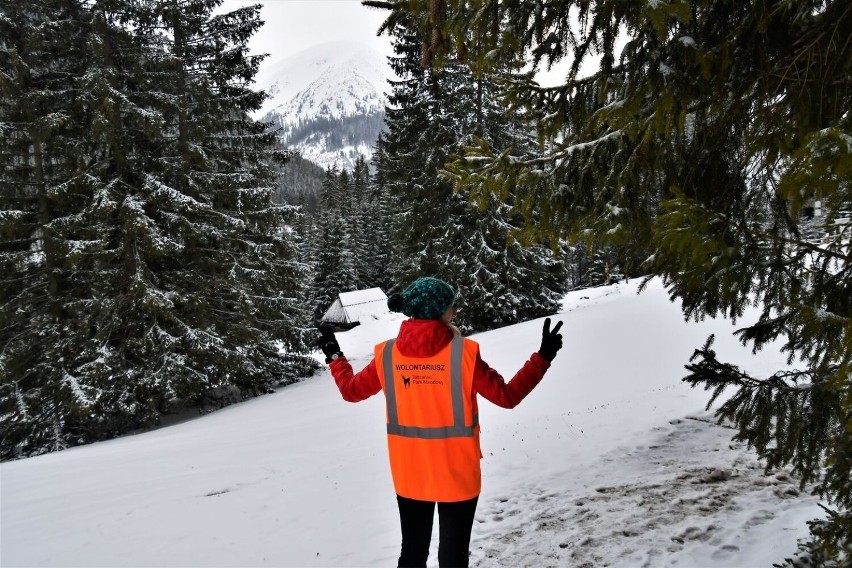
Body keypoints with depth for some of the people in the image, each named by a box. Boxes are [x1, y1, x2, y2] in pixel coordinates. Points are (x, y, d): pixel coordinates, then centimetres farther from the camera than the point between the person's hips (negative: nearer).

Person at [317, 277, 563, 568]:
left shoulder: (387, 354, -7)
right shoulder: (463, 353, -17)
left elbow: (351, 390, 7)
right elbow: (507, 396, -11)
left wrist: (335, 357, 23)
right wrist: (543, 357, -4)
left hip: (408, 474, 3)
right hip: (457, 475, -3)